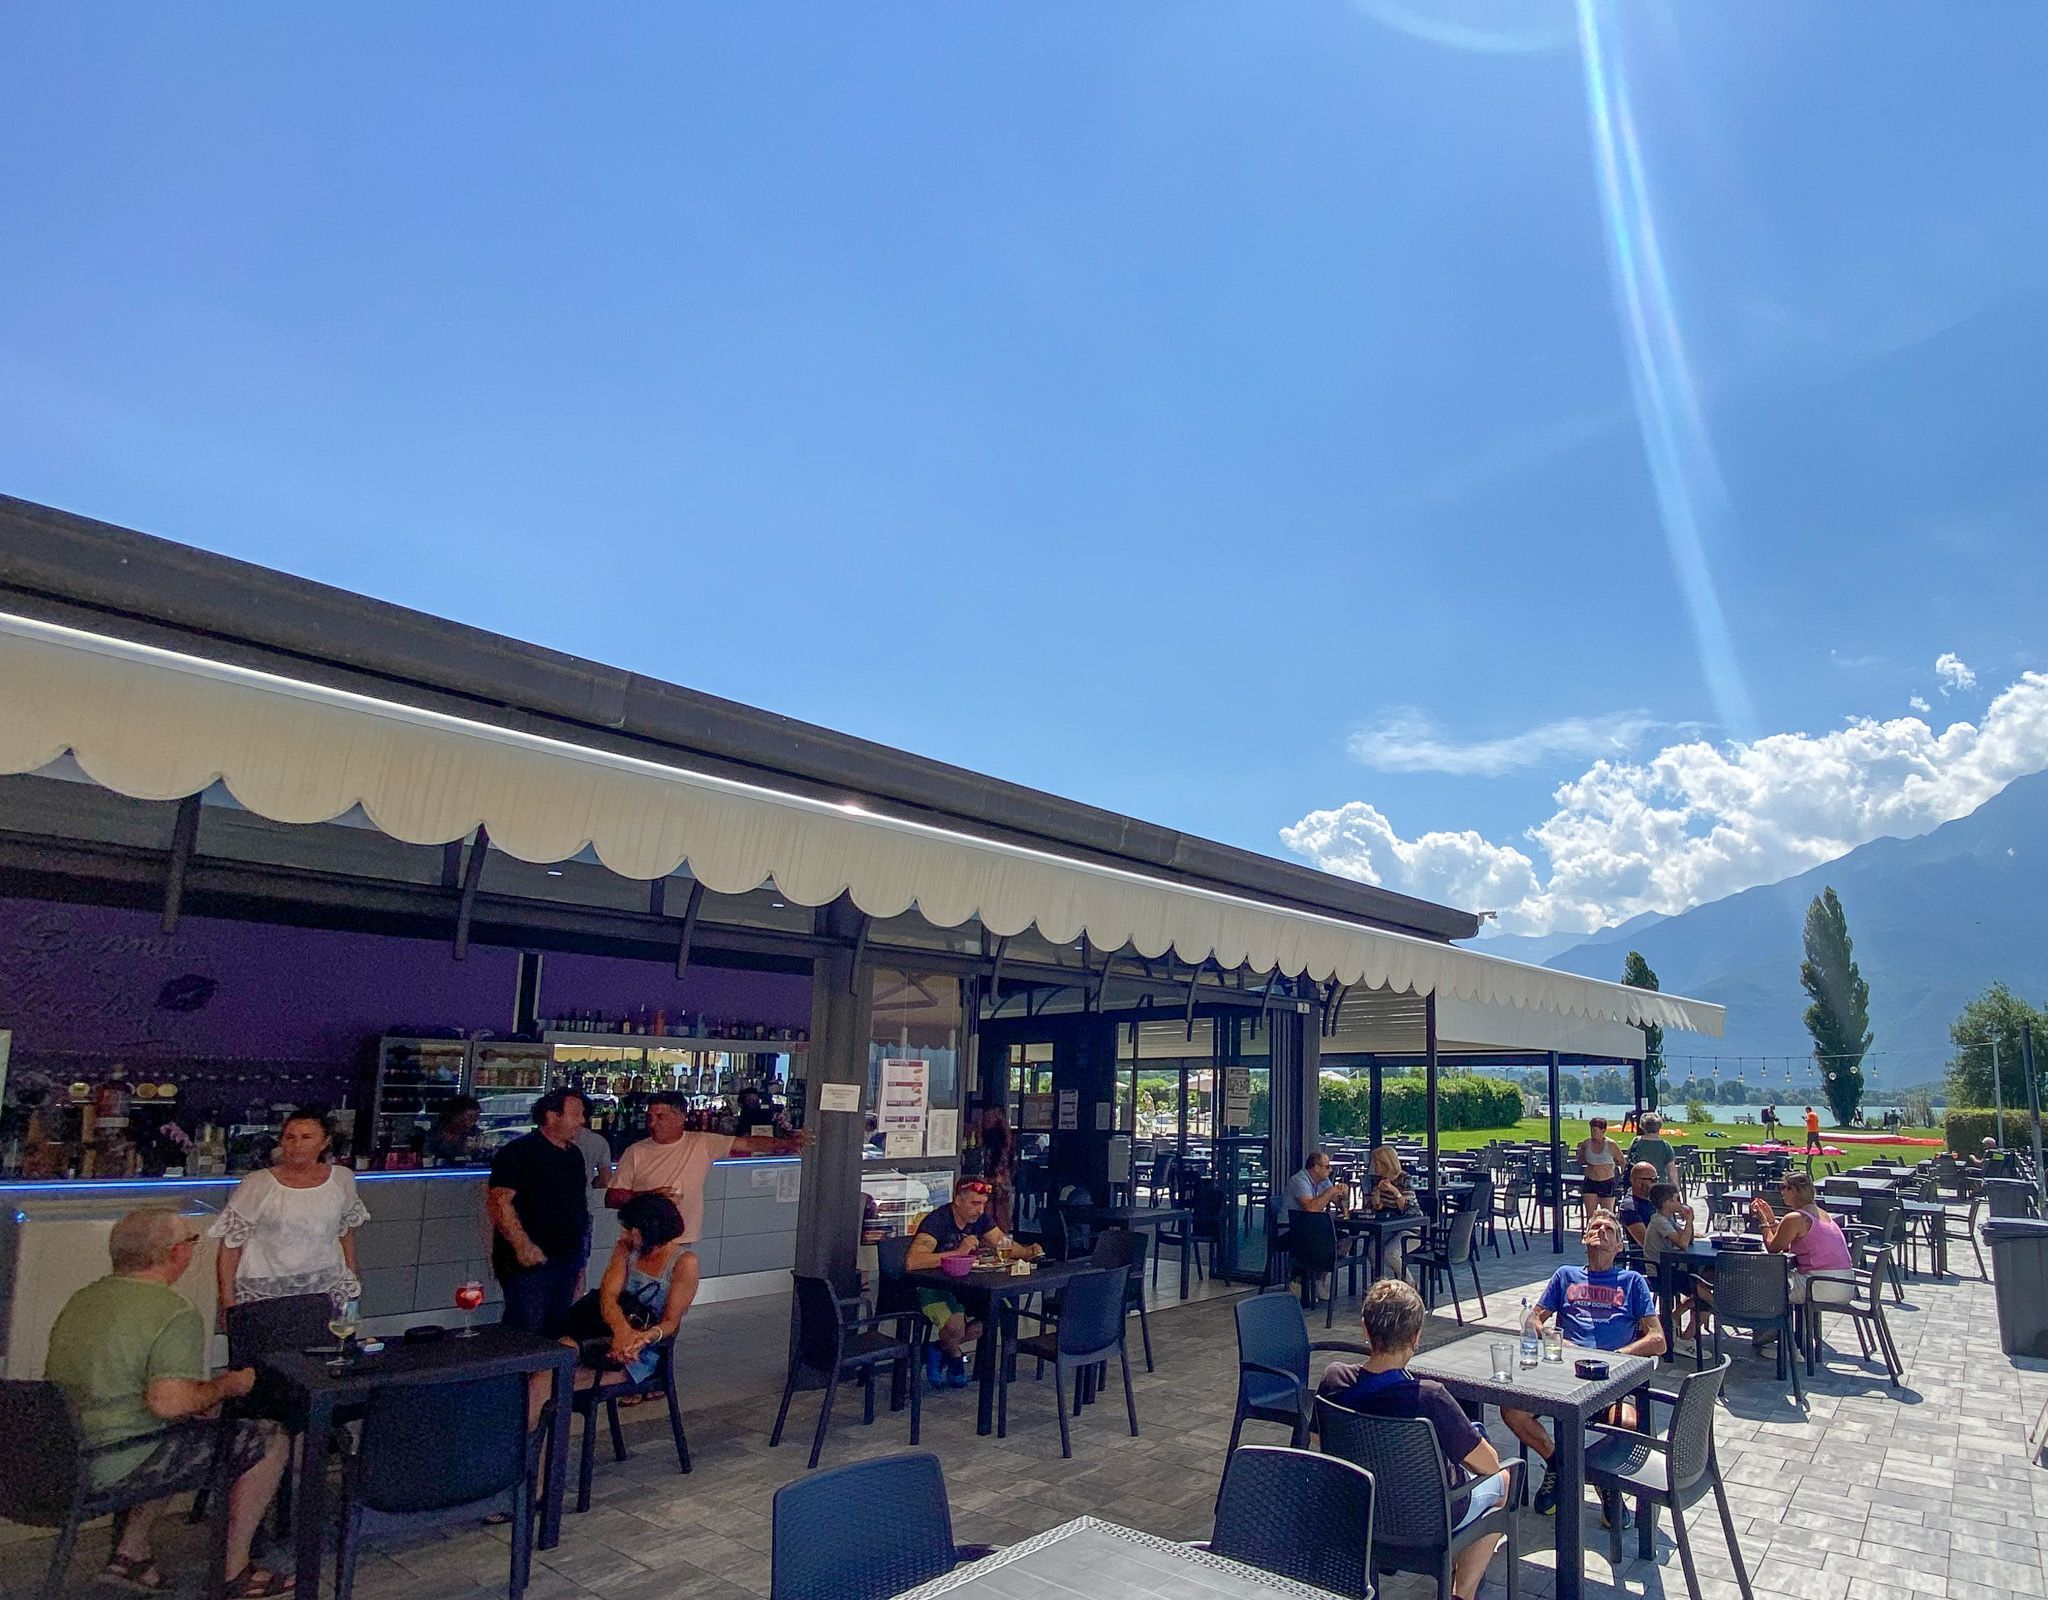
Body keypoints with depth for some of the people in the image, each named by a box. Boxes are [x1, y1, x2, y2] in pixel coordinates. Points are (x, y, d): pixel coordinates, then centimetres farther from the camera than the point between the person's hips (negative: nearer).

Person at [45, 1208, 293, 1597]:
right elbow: (168, 1403, -29)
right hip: (116, 1467, -9)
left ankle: (131, 1551, 25)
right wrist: (228, 1386, -10)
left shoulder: (81, 1299, 8)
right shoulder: (175, 1314, -20)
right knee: (269, 1443, 0)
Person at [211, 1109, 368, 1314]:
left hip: (327, 1290, 2)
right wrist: (228, 1303, -5)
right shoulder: (257, 1184, -7)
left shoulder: (342, 1179, 3)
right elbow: (230, 1246, -3)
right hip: (264, 1295, -2)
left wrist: (352, 1278, 15)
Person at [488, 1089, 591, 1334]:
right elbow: (499, 1200, -19)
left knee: (557, 1330, 13)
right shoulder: (520, 1151, -11)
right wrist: (522, 1246, -24)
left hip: (566, 1258, 8)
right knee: (527, 1332, -5)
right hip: (530, 1259, -8)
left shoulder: (573, 1153, 13)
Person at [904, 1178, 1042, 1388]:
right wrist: (958, 1252, -40)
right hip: (931, 1286, -7)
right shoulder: (937, 1221, -24)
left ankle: (940, 1350, 6)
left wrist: (1028, 1252, -18)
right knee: (955, 1325, -33)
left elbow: (1005, 1246, 5)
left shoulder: (980, 1218, 0)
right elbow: (911, 1262, -37)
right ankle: (955, 1356, 6)